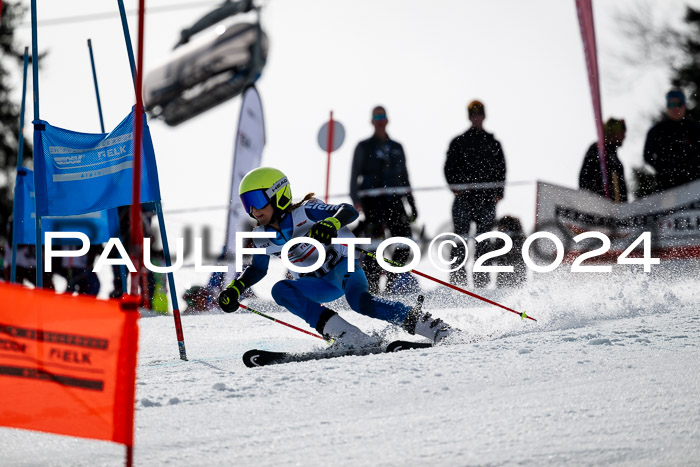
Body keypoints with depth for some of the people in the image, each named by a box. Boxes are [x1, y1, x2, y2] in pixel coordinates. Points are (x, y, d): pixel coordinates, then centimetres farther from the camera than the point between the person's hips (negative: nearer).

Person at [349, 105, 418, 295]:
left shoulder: (397, 148, 19)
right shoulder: (364, 147, 7)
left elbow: (404, 178, 23)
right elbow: (354, 175, 2)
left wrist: (412, 204, 18)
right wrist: (355, 199, -14)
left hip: (394, 199, 4)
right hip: (372, 200, -4)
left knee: (405, 240, -8)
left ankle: (394, 283, 1)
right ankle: (372, 285, -6)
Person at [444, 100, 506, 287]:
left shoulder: (493, 143, 14)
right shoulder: (459, 142, 9)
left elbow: (501, 169, 14)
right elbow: (449, 167, 5)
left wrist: (499, 192, 1)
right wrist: (455, 185, -11)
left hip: (487, 199, 2)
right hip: (464, 198, -2)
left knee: (483, 243, 2)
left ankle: (481, 281, 5)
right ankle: (457, 279, -8)